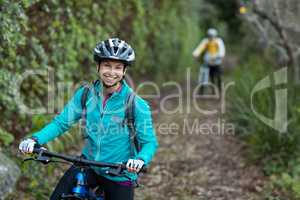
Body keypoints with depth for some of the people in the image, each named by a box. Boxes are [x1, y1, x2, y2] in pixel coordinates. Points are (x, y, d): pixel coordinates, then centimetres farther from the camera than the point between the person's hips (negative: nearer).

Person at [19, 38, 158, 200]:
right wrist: (35, 139, -20)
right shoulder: (85, 94, -5)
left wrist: (140, 159, -36)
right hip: (88, 163, 2)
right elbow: (61, 122, -3)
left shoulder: (137, 104, -15)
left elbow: (149, 142, -14)